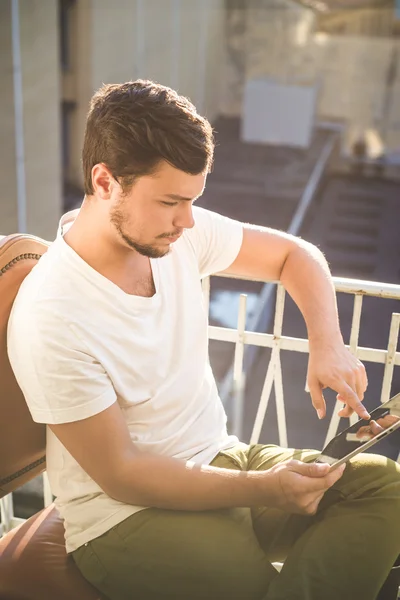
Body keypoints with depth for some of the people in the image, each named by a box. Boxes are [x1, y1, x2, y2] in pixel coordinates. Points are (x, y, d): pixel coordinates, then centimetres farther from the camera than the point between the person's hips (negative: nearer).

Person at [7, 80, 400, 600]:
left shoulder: (179, 233, -5)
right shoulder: (50, 320, -23)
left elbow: (294, 254, 9)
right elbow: (120, 473, -17)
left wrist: (327, 344, -9)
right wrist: (262, 488, -20)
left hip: (218, 459, 7)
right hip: (124, 512, -6)